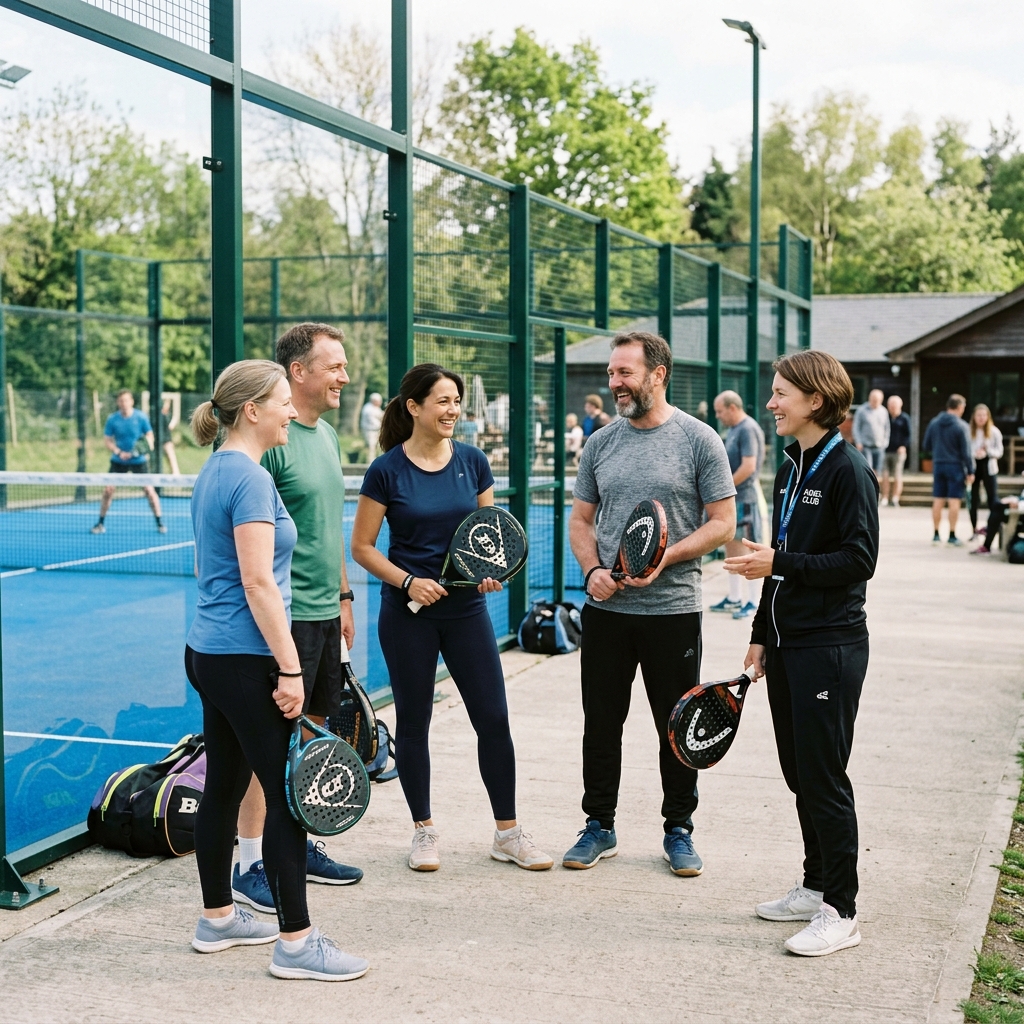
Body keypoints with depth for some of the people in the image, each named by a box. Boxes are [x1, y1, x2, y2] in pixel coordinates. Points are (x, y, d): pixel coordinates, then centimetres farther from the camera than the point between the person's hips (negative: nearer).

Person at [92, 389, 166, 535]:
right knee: (108, 490, -5)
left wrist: (148, 444, -23)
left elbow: (149, 435, 0)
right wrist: (119, 452, -18)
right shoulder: (112, 419, -6)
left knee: (149, 489, -8)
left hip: (139, 460, -1)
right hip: (118, 461, 1)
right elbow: (107, 440, -2)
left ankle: (159, 523, 4)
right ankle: (101, 523, 9)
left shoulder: (141, 417, -9)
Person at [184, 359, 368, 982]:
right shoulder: (250, 478, -17)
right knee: (289, 796, -4)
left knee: (225, 786, 16)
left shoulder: (215, 472, 13)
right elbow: (259, 583, -22)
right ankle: (296, 943, 1)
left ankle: (218, 919, 27)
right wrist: (290, 668, -20)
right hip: (248, 660, -10)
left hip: (208, 652, 10)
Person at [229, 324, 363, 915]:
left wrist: (344, 598, 21)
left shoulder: (327, 435, 13)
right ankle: (250, 864, 7)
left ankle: (297, 845, 27)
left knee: (312, 730, 15)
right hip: (285, 616, -9)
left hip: (324, 612, 9)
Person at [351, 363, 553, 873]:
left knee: (494, 719, 2)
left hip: (466, 608, 3)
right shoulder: (387, 470, -8)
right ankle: (424, 831, 23)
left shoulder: (472, 461, 2)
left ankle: (508, 833, 15)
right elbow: (362, 547, -3)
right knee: (413, 720, 7)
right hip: (407, 613, -3)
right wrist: (408, 581, -17)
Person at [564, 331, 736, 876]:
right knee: (601, 723, 10)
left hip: (673, 609, -3)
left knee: (677, 727, 7)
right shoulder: (601, 443, 7)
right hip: (606, 608, 3)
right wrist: (593, 570, -7)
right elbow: (581, 520, 12)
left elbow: (722, 523, -6)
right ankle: (599, 826, 24)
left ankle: (678, 831, 22)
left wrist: (663, 559, -19)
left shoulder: (699, 440, -5)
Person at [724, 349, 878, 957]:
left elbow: (860, 560, -18)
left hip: (830, 646, -8)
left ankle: (841, 912, 6)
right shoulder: (791, 469, 13)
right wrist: (762, 634, 16)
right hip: (787, 644, 8)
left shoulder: (848, 470, -12)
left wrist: (780, 564, -21)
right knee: (800, 772, 14)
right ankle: (815, 888, 28)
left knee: (824, 778, -4)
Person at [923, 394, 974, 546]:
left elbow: (926, 446, 8)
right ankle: (952, 535, 0)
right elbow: (966, 452, -11)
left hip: (938, 465, 5)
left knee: (938, 501, 9)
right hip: (955, 466, -5)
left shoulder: (934, 423, 3)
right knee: (954, 501, -1)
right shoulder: (961, 426, -12)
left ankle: (936, 534, 13)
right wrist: (970, 471, -5)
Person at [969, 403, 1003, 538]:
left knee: (993, 497, -1)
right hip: (973, 467, 0)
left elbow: (999, 452, 1)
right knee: (973, 499, 5)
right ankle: (974, 529, 15)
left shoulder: (994, 432, -1)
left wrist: (987, 452, -17)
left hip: (989, 467, 0)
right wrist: (973, 454, -23)